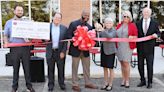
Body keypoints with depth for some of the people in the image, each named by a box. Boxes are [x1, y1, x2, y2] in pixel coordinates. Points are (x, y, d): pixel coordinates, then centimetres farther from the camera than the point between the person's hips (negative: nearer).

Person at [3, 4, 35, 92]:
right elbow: (5, 35, 9)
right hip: (14, 48, 0)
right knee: (15, 68, 7)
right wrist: (6, 42, -10)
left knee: (27, 67, 5)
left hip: (25, 47, 0)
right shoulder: (9, 22, 8)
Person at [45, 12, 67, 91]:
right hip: (50, 52, 0)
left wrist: (63, 52, -6)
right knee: (50, 69, 8)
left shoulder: (64, 28, 2)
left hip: (60, 52, 0)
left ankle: (61, 83, 23)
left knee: (61, 69, 8)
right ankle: (51, 84, 20)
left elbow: (65, 41, 1)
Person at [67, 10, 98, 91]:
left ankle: (88, 83, 26)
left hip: (85, 50, 5)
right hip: (76, 49, -4)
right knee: (75, 68, 5)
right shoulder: (73, 24, -5)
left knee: (86, 68, 13)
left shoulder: (89, 26, 7)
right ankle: (75, 84, 15)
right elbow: (68, 35, -9)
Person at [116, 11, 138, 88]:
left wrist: (132, 37, -19)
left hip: (128, 47, -4)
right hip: (119, 46, 4)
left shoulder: (132, 25, 1)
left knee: (126, 63, -7)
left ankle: (127, 81, 5)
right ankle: (123, 79, 18)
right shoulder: (119, 25, 13)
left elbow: (136, 36, 1)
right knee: (122, 63, 8)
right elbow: (116, 35, 19)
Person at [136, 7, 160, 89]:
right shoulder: (138, 23, 6)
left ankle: (149, 82, 17)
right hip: (140, 47, 2)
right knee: (140, 65, 9)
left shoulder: (154, 23, 2)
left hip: (149, 48, -2)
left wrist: (156, 35, -15)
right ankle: (142, 81, 26)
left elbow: (158, 32, 6)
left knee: (150, 65, 4)